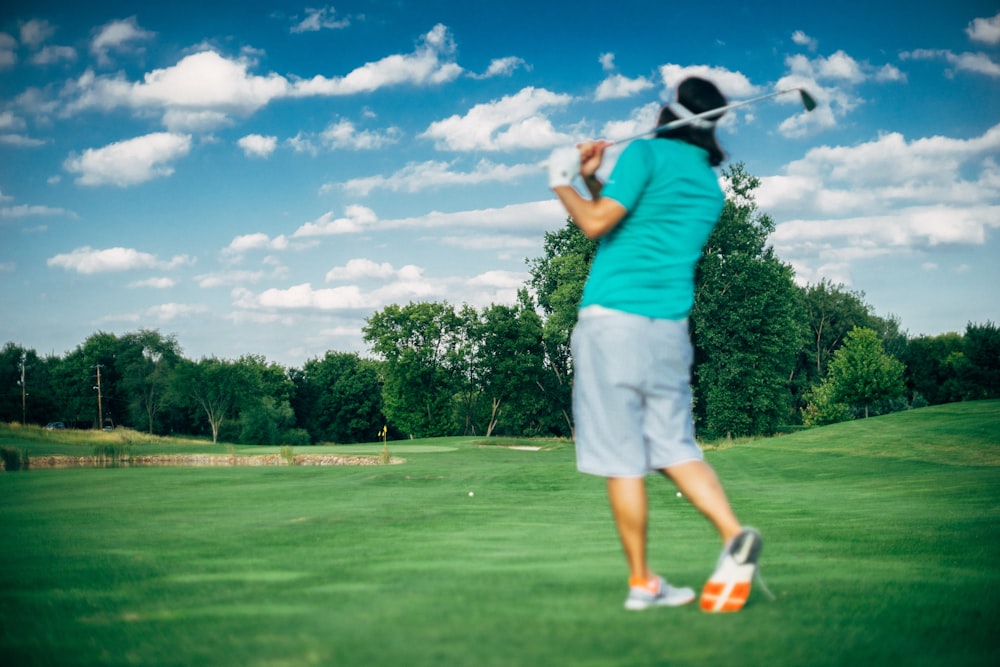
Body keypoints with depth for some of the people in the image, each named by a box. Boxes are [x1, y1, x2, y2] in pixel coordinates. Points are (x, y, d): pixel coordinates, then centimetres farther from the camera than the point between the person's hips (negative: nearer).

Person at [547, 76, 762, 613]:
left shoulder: (648, 153, -4)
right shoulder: (712, 187, 18)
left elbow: (596, 224, -9)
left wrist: (563, 185, 7)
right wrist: (593, 181, 22)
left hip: (613, 318, -6)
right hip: (671, 327, 6)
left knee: (622, 459, -1)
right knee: (676, 447, 10)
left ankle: (641, 582, 2)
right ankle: (734, 535, -11)